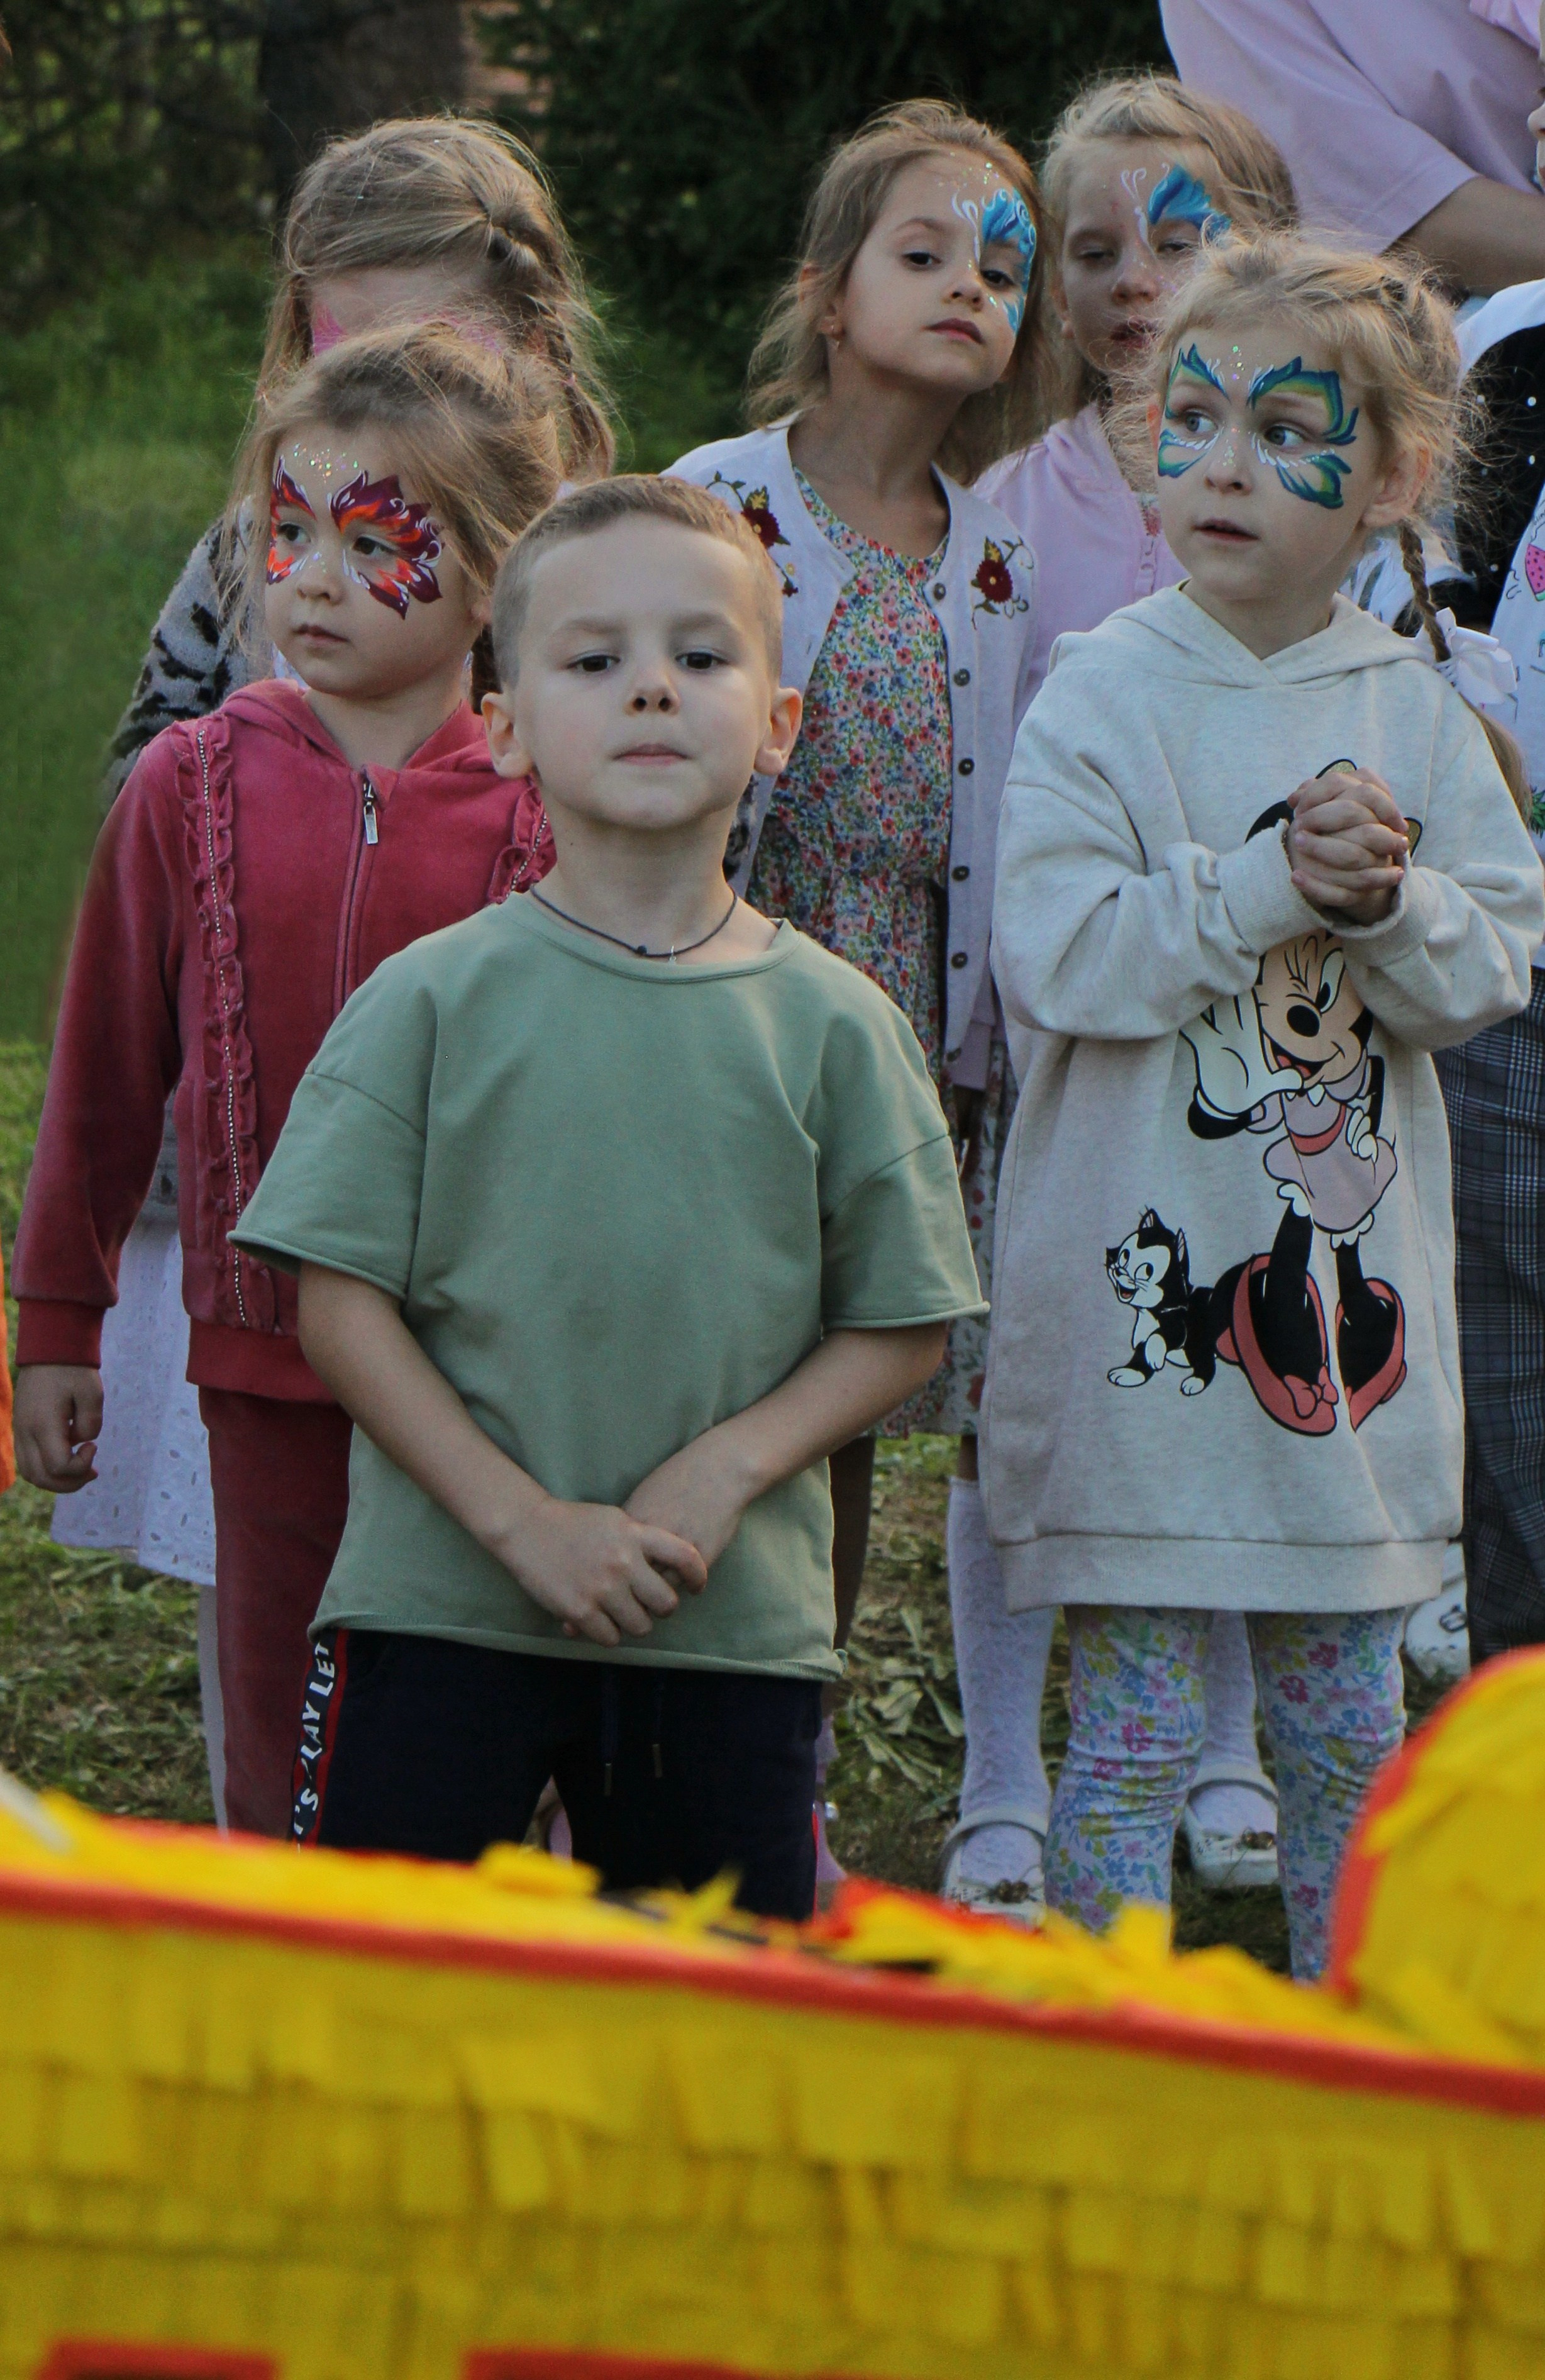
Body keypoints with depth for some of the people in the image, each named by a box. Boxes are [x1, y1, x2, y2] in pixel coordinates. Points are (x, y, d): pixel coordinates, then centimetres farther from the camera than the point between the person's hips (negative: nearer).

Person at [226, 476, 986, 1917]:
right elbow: (342, 1304, -4)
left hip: (735, 1627, 2)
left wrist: (725, 1471, -12)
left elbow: (901, 1325, 5)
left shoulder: (832, 1025, 3)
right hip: (438, 1609, -1)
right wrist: (523, 1521, -13)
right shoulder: (435, 1000, -1)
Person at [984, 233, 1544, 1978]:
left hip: (1349, 1275, 4)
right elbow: (1056, 954, -16)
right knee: (1133, 1719, -1)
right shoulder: (1105, 696, -6)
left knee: (1347, 1715, 13)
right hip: (1141, 1275, -4)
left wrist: (1387, 899, -15)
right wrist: (1270, 886, -18)